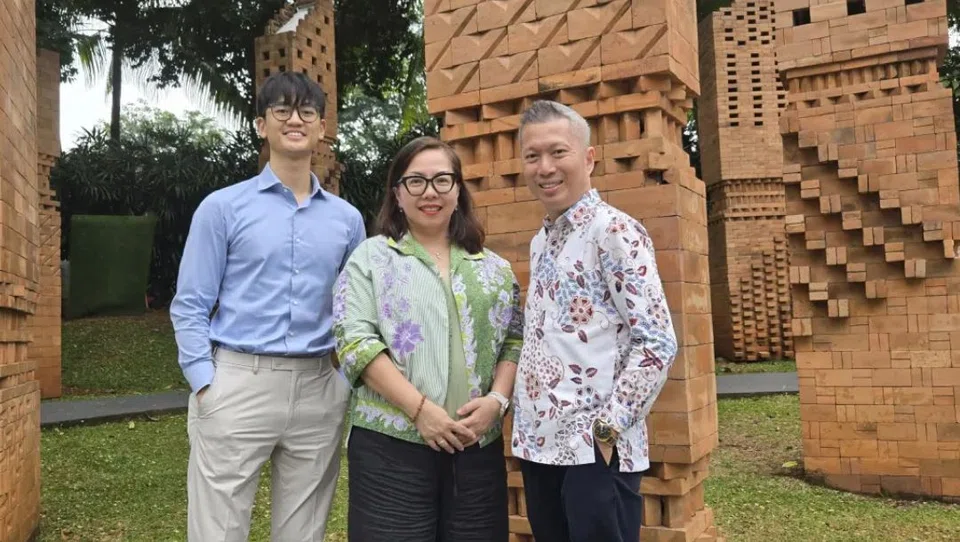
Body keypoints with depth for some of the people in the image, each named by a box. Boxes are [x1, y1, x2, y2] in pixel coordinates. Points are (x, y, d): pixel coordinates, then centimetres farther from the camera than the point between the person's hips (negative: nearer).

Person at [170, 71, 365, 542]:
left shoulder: (347, 219, 10)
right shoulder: (222, 207, 1)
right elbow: (190, 306, 0)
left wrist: (351, 382, 3)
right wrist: (206, 387, -9)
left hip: (318, 390, 3)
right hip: (238, 383, -3)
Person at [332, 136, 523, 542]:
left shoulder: (495, 268, 14)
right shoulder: (371, 258, 3)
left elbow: (515, 342, 11)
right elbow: (355, 339, -7)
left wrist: (496, 399, -7)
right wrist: (419, 409, -14)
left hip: (478, 446, 3)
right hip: (391, 444, -3)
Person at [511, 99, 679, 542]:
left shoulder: (615, 232, -11)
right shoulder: (540, 242, 12)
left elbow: (658, 343, -16)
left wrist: (608, 429, -17)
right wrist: (527, 426, 11)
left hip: (594, 450, -7)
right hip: (538, 444, 7)